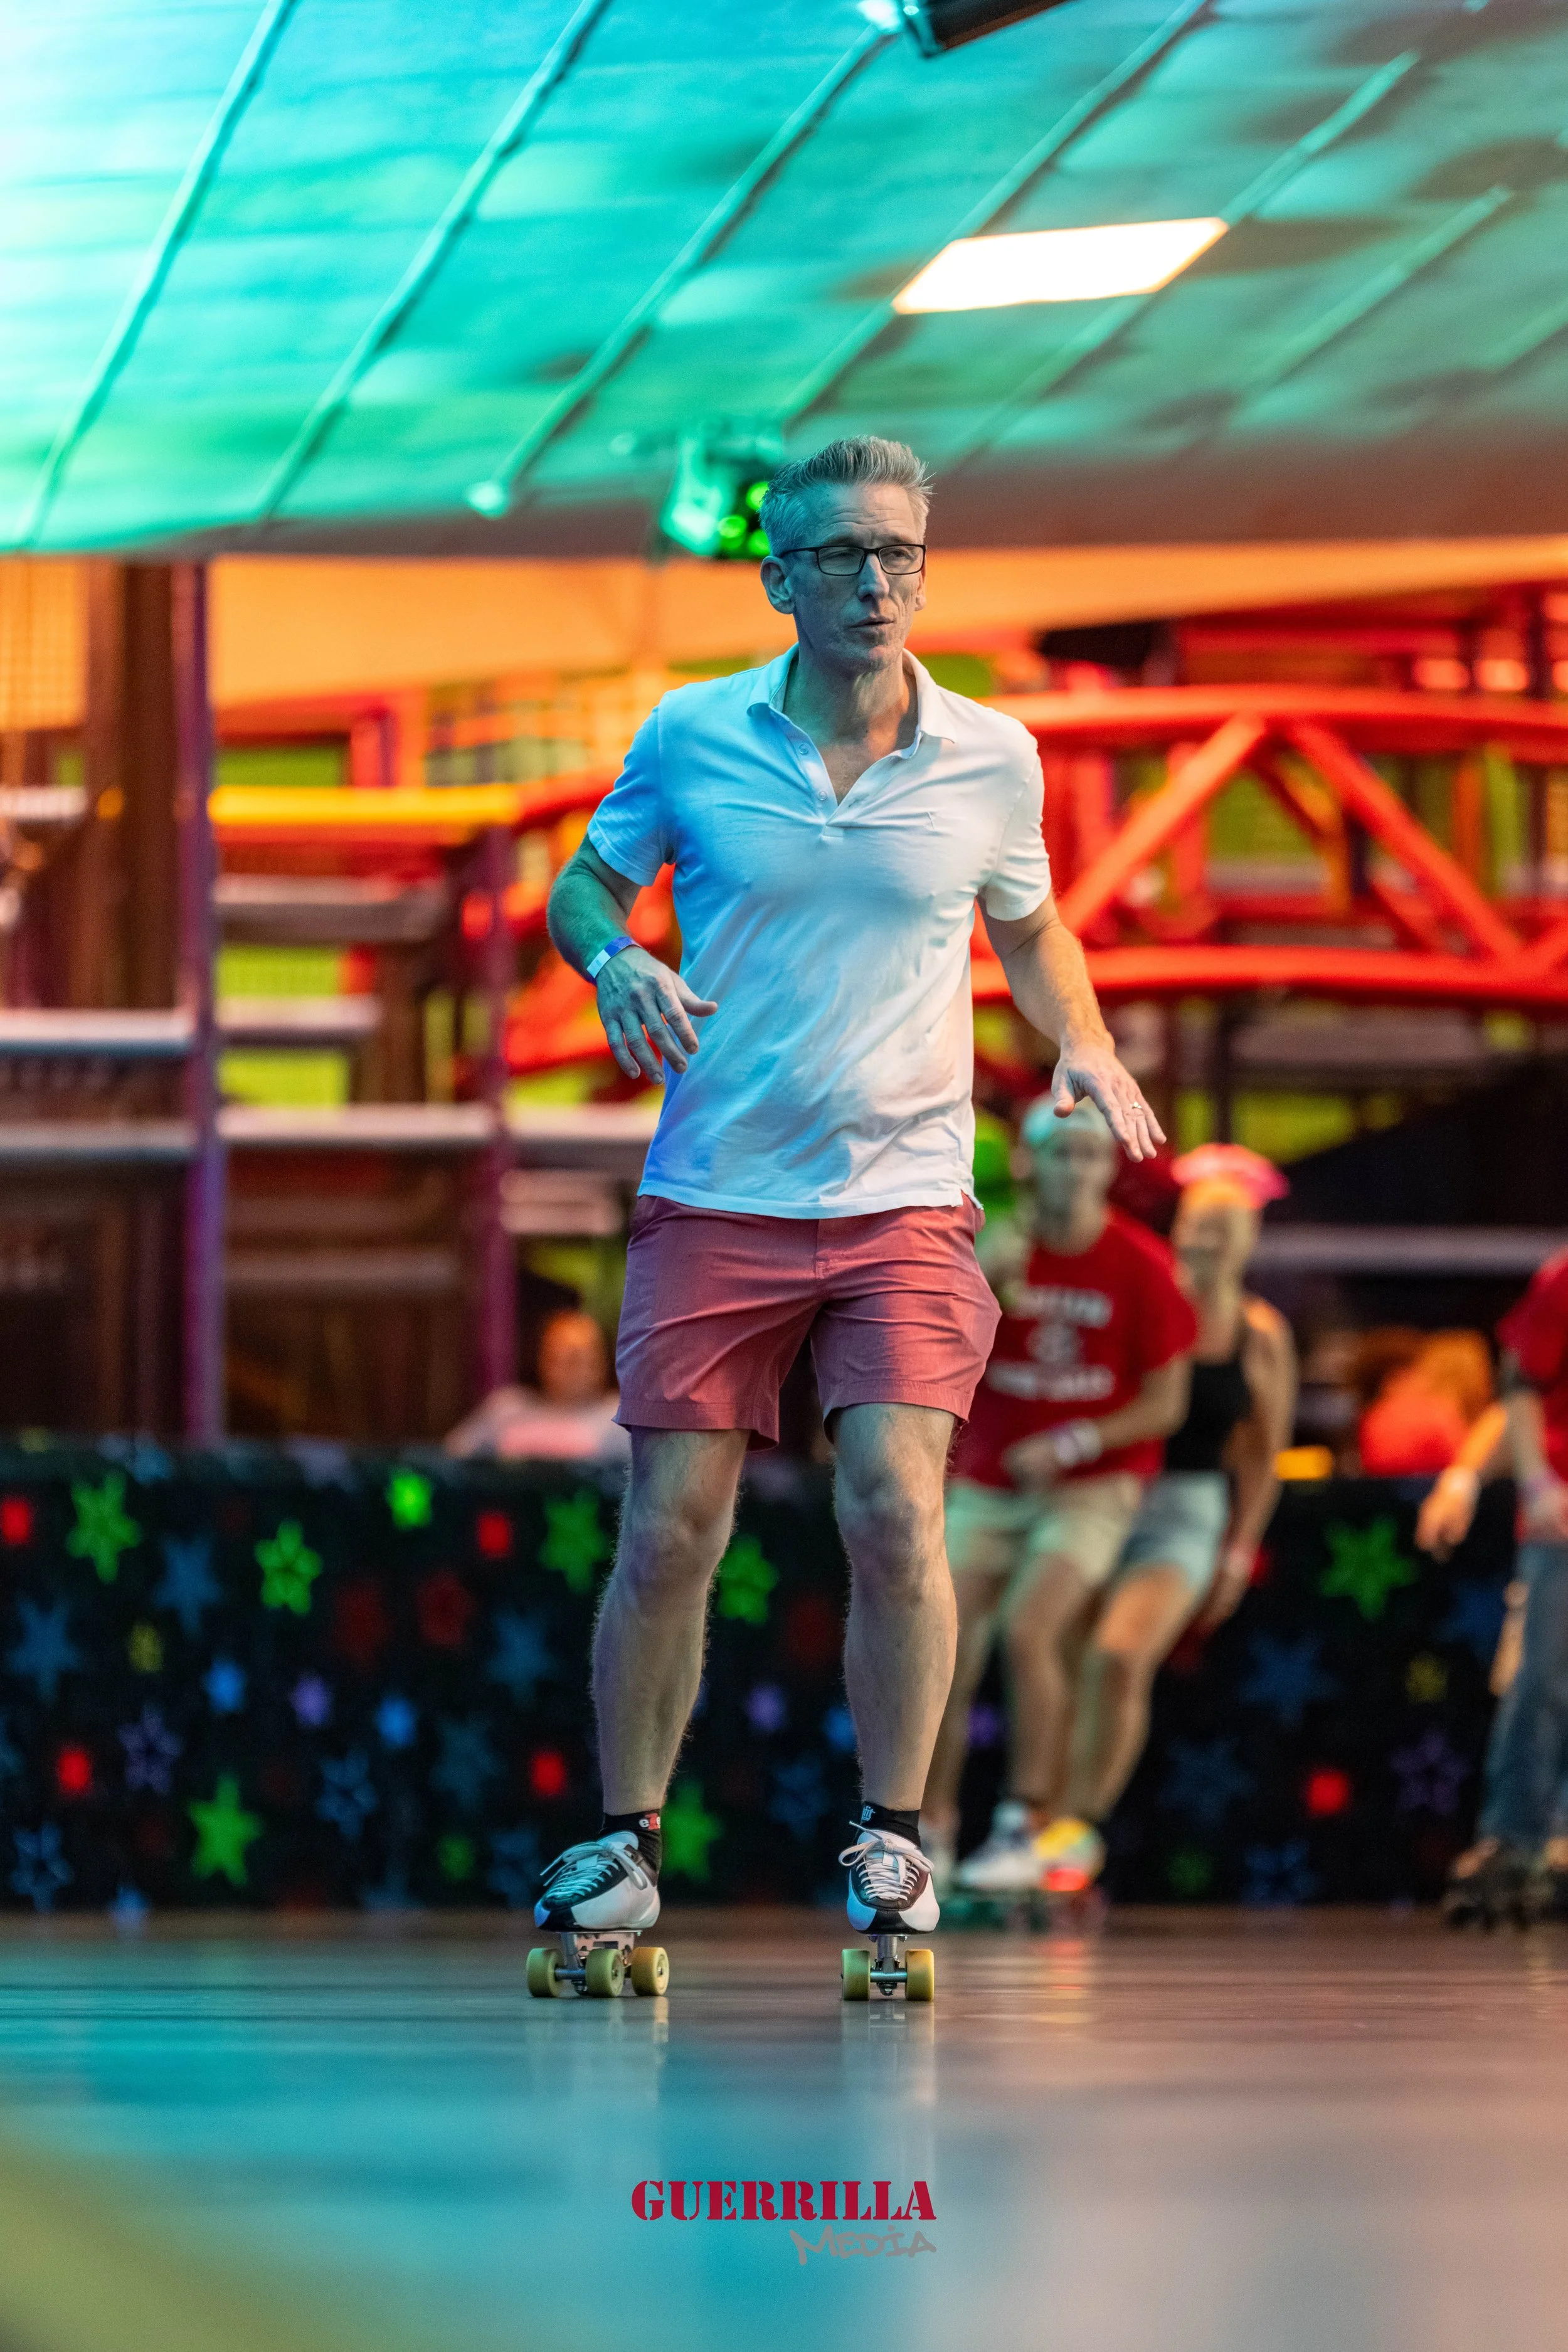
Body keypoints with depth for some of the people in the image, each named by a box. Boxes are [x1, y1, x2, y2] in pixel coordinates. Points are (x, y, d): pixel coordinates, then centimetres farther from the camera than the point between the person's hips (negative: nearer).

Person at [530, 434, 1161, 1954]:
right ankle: (625, 1843, 14)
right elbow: (587, 881, 15)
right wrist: (614, 960, -7)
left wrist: (1087, 1048, 2)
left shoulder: (992, 759, 4)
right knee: (669, 1529, -2)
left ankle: (894, 1840, 0)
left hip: (904, 1203, 0)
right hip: (713, 1202, 0)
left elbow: (1028, 926, 21)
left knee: (894, 1503, -16)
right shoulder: (690, 736, 1)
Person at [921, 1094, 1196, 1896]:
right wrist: (983, 1283, -25)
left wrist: (1069, 1445, -17)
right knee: (947, 1657, -6)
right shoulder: (993, 1247, -2)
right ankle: (930, 1834, 9)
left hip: (1091, 1487, -3)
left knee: (1027, 1629, -24)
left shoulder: (1141, 1265, -8)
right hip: (985, 1488, 3)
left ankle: (1024, 1830, -18)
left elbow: (1164, 1403, -5)